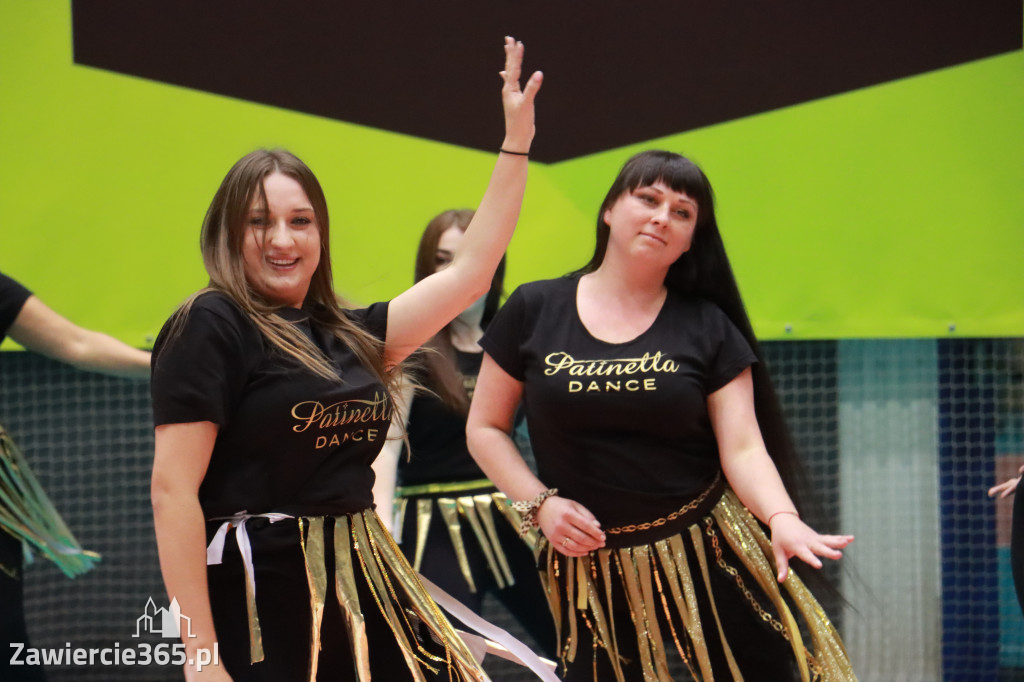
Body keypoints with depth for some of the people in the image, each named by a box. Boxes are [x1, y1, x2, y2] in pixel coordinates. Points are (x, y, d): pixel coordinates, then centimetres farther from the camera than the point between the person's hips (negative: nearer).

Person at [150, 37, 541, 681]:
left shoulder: (343, 334, 12)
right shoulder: (210, 326, -8)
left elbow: (470, 272, 20)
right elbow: (173, 490, -12)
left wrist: (516, 142, 20)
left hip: (366, 592, 7)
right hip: (262, 604, -7)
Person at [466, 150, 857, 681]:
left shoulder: (708, 328, 3)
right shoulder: (534, 312, 2)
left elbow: (743, 449, -5)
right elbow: (485, 429, 7)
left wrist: (782, 518, -24)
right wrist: (539, 503, -7)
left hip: (706, 553, 0)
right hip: (591, 569, 0)